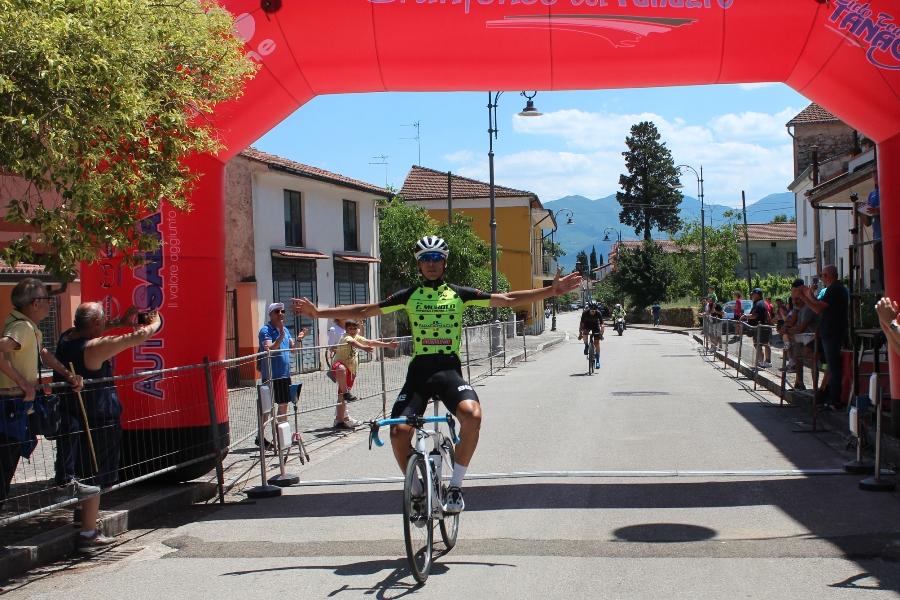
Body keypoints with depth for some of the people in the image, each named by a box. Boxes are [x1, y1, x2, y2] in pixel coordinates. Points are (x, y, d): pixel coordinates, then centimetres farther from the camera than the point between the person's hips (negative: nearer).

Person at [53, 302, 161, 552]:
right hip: (96, 421, -8)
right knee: (95, 478, 0)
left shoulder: (67, 337, 3)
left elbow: (88, 330, 27)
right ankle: (88, 534, 4)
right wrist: (154, 323, 3)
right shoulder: (96, 347, -20)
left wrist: (120, 323, 21)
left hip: (70, 417, 8)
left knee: (87, 474, 17)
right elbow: (138, 337, -17)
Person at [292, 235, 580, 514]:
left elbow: (507, 300, 6)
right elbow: (363, 311, 11)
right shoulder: (408, 296, 10)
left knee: (472, 414, -30)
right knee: (399, 433, -17)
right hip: (418, 371, 1)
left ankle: (455, 486, -11)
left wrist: (552, 290, -2)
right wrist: (317, 311, 4)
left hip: (449, 369, -1)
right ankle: (417, 492, 9)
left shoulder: (459, 294, 8)